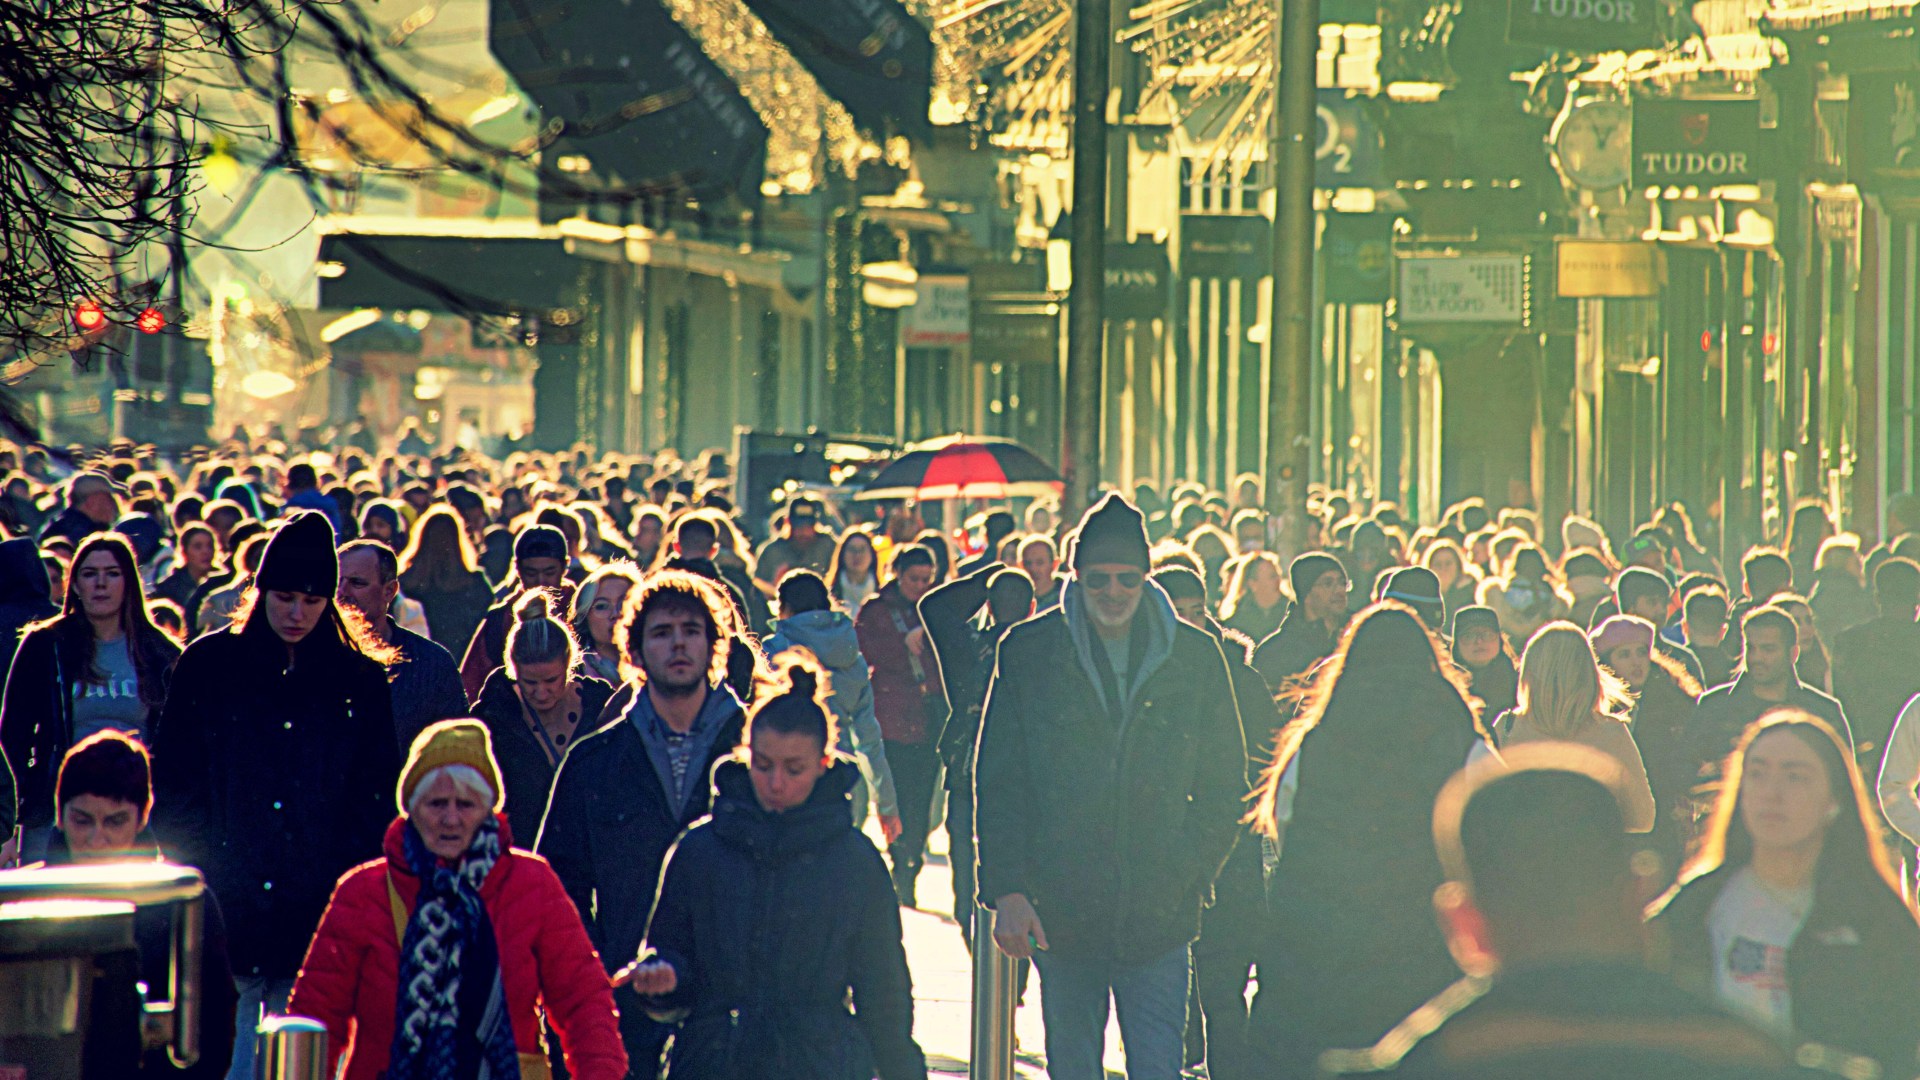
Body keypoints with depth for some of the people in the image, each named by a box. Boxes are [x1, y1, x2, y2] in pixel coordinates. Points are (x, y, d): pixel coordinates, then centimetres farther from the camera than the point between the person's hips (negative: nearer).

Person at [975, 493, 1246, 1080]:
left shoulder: (1195, 657, 3)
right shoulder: (1028, 653, 1)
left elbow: (1224, 785, 11)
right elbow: (998, 784, 2)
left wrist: (1193, 872, -1)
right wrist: (1007, 890, -8)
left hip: (1159, 917, 0)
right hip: (1060, 912, 0)